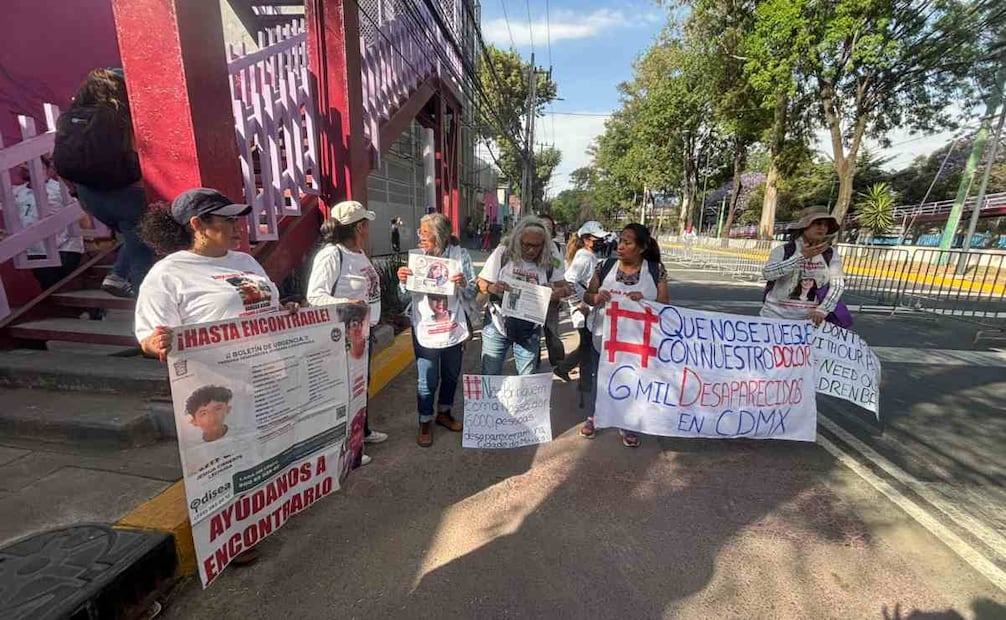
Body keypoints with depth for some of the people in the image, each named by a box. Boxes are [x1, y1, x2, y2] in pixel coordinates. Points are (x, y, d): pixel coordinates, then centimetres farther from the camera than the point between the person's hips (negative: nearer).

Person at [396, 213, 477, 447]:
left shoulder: (460, 255, -6)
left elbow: (472, 294, -4)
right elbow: (405, 297, 0)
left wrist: (464, 283, -24)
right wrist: (402, 281, -20)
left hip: (453, 329, 2)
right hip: (425, 330, -1)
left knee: (451, 375, 19)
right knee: (427, 381, 5)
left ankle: (444, 413, 43)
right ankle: (425, 422, 28)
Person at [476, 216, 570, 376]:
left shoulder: (547, 262, -2)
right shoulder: (502, 253, -8)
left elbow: (564, 288, 5)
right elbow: (481, 283, -5)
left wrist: (555, 293, -18)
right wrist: (492, 288, -28)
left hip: (529, 330, 2)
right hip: (497, 326, -2)